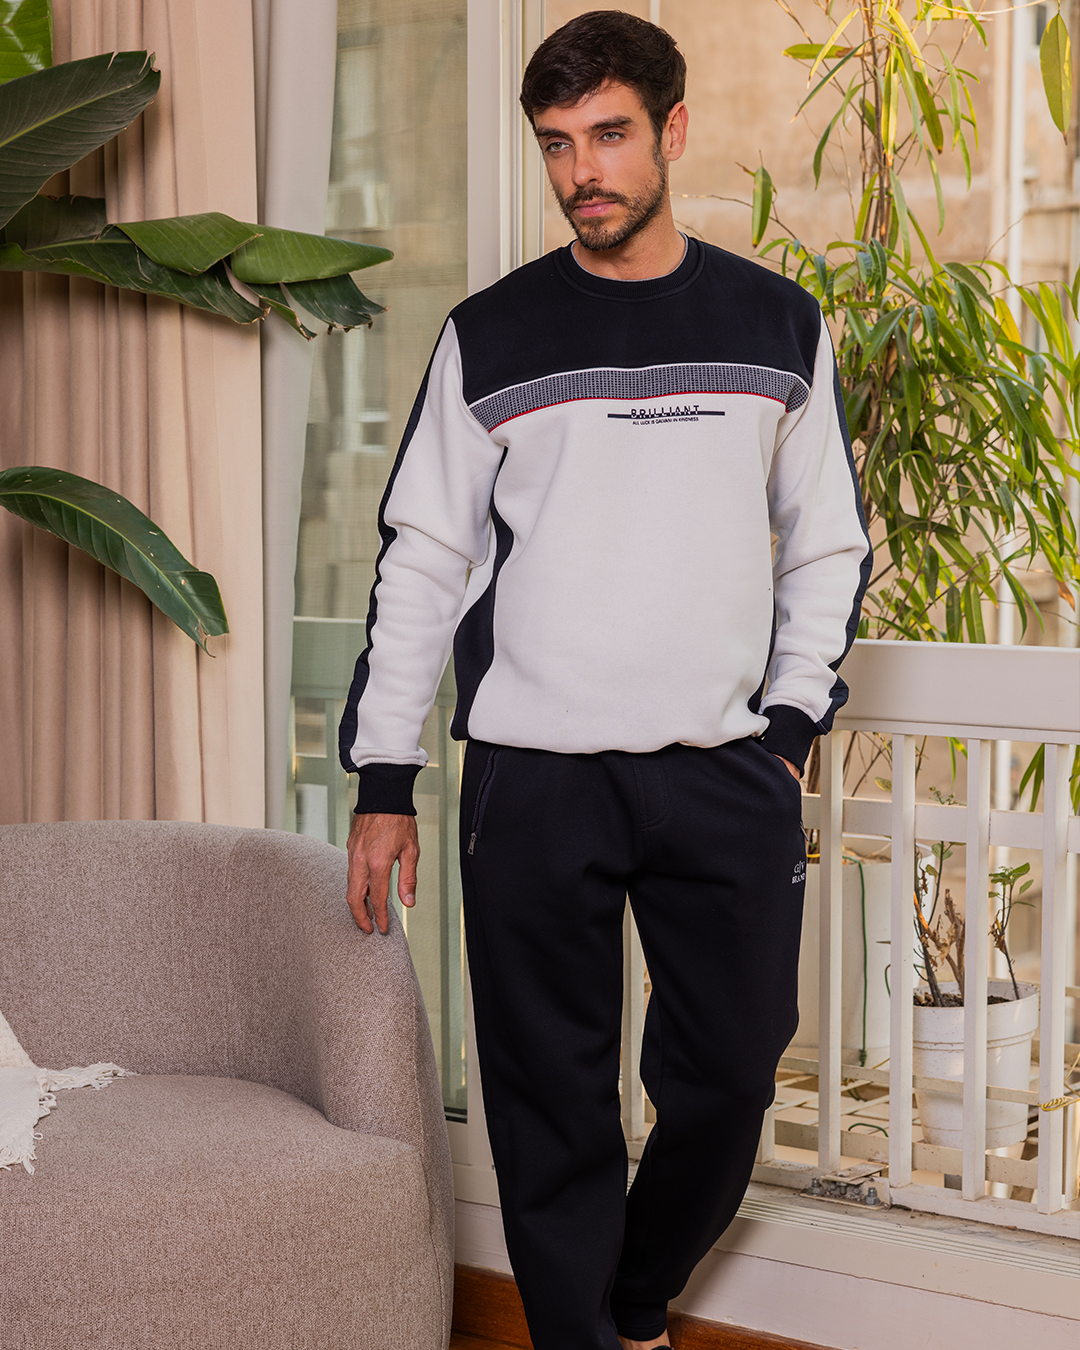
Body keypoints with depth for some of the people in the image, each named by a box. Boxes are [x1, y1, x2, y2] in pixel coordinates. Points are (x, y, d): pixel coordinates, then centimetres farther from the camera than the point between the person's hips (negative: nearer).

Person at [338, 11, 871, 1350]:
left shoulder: (778, 325, 9)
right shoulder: (490, 336, 5)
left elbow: (828, 547, 13)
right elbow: (421, 560, 5)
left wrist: (786, 727, 2)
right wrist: (383, 783, 0)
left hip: (725, 774, 1)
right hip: (532, 777, -1)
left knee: (728, 1077, 5)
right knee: (552, 1100, 1)